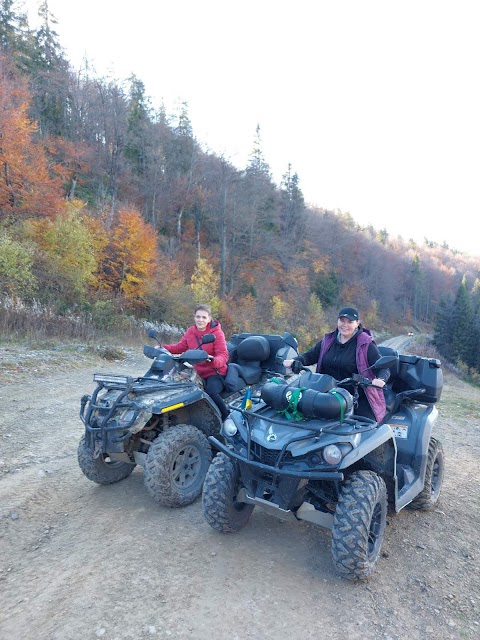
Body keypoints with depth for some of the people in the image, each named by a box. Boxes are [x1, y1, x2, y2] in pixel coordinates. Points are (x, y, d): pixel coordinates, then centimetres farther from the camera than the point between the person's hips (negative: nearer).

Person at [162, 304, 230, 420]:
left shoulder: (217, 332, -12)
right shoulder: (190, 331, 3)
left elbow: (223, 355, -19)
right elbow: (180, 347, 13)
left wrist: (213, 360, -42)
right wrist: (163, 348, -2)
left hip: (215, 372, -5)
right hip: (198, 373, 5)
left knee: (211, 392, -33)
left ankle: (227, 418, -12)